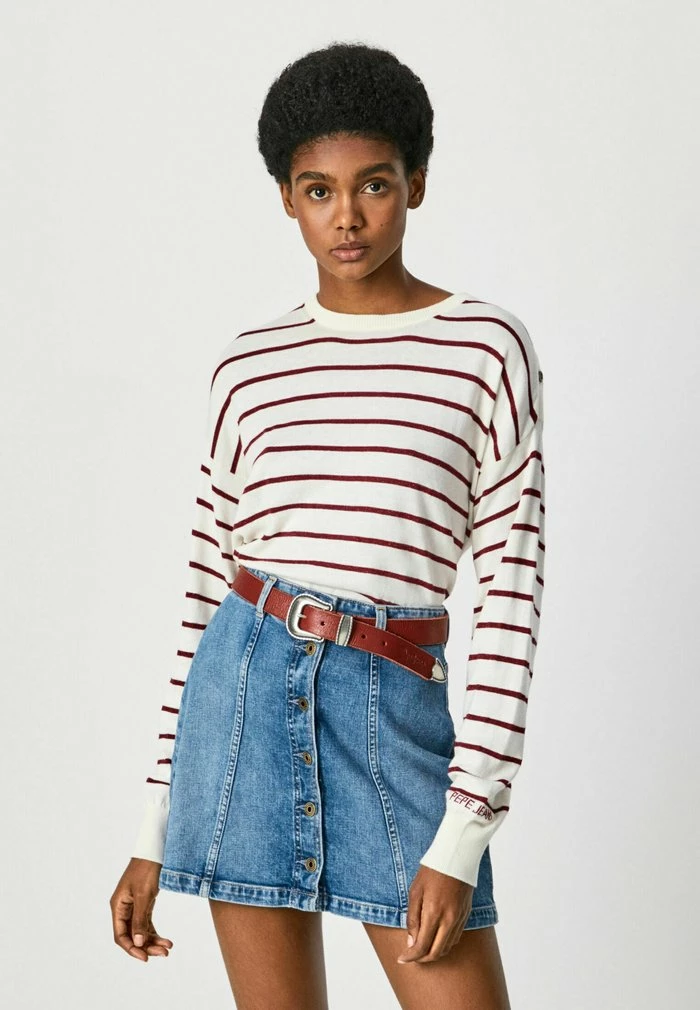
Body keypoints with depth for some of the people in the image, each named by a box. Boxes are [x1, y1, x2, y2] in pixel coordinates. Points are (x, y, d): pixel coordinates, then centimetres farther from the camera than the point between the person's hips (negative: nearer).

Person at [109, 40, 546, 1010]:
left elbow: (512, 592, -3)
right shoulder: (250, 366, 8)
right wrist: (152, 831, 10)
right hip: (244, 687, 2)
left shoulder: (486, 349, 1)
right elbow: (209, 585, 12)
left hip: (395, 712, -2)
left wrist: (462, 836, -10)